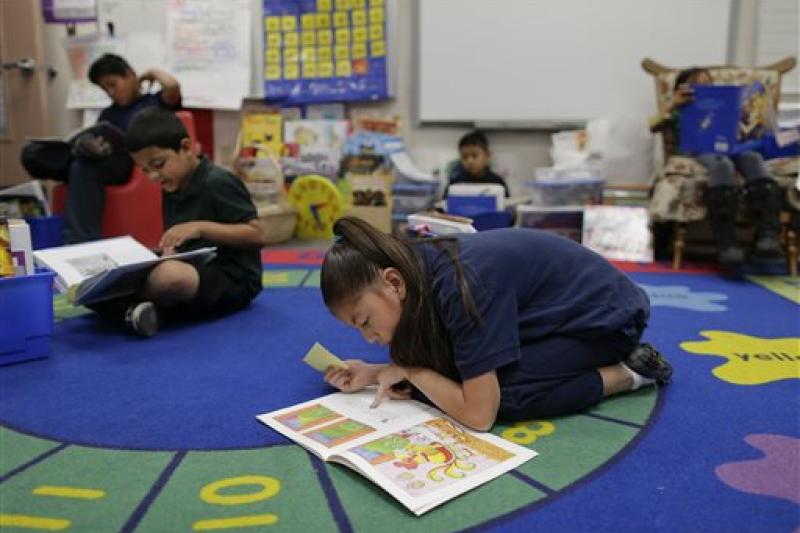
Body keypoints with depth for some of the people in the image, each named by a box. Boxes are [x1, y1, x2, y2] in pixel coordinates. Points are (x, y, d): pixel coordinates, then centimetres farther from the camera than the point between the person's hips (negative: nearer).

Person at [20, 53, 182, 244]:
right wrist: (84, 145, -12)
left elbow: (172, 86, -9)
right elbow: (91, 140, 13)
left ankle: (82, 243, -42)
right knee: (32, 152, -12)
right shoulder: (108, 114, 31)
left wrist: (153, 72, 13)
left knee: (83, 165, -36)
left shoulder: (156, 101, 14)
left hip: (135, 162, -6)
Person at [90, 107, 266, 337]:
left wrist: (201, 227, -21)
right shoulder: (171, 190, 14)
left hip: (231, 281, -8)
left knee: (168, 276, -39)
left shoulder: (217, 183, -10)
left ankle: (134, 306, -10)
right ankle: (137, 309, -28)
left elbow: (257, 235, -16)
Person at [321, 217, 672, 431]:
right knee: (464, 374, -3)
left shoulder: (462, 284, -35)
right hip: (566, 311, 9)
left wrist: (410, 371, -19)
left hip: (606, 315, -9)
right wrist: (376, 374, -10)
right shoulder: (422, 271, -9)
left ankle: (627, 373, -5)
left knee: (501, 393, -26)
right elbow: (445, 368, 2)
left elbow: (478, 414, -31)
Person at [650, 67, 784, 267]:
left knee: (753, 157, -34)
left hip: (730, 148, 3)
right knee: (721, 163, -40)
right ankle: (726, 243, -49)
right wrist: (673, 104, -4)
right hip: (698, 151, -3)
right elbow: (654, 127, 9)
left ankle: (768, 235, -49)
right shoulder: (679, 113, 30)